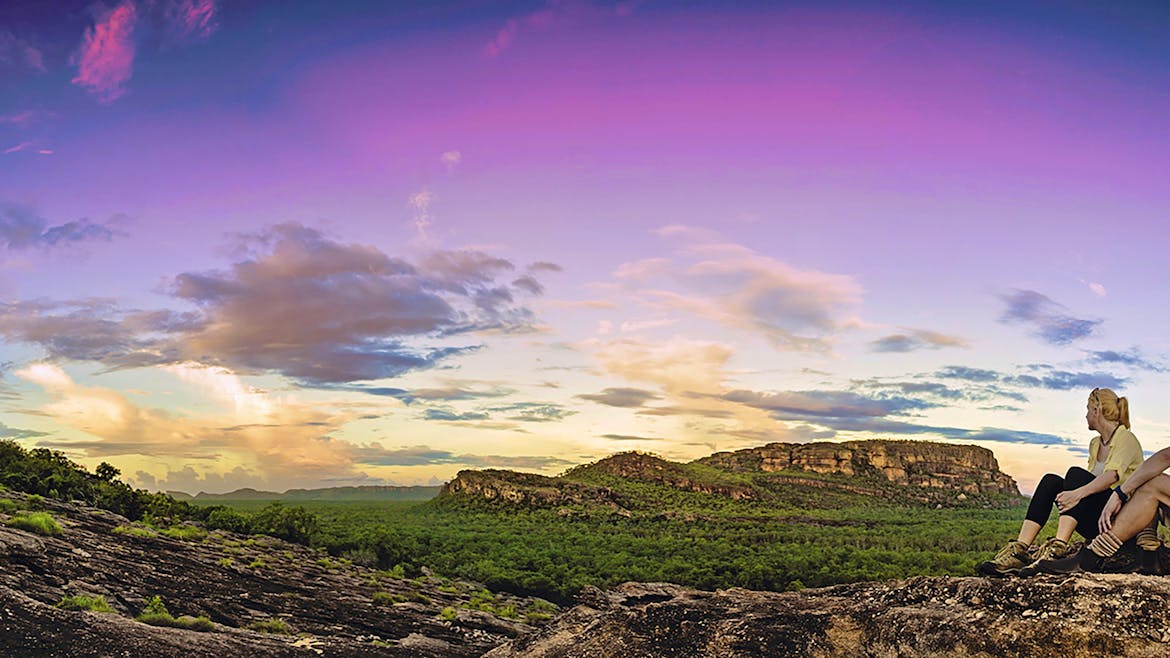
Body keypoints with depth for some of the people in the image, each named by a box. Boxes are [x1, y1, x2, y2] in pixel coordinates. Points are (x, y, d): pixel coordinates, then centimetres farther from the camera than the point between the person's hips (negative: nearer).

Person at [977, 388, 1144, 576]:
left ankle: (1058, 548, -45)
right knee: (1051, 481, -15)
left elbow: (1113, 475, -24)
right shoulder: (1095, 444, 20)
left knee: (1076, 474, -28)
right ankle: (1019, 549, -32)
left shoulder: (1126, 438, -5)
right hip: (1097, 523, 7)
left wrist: (1079, 493, -40)